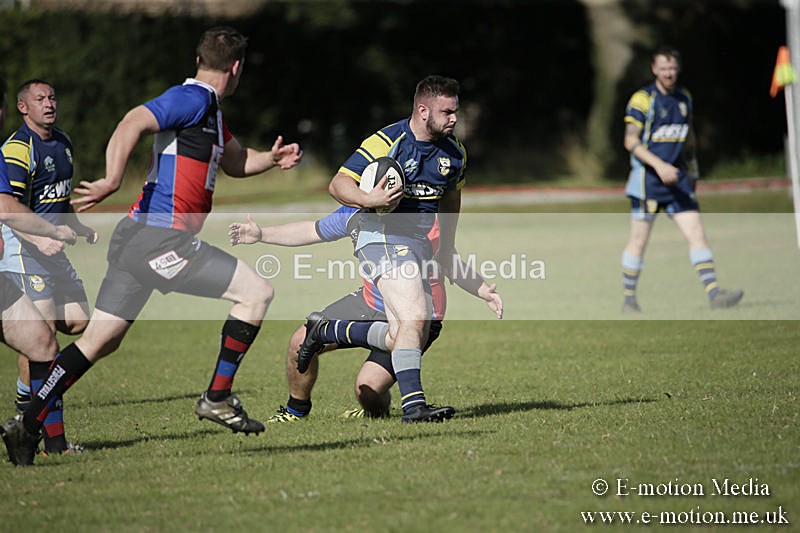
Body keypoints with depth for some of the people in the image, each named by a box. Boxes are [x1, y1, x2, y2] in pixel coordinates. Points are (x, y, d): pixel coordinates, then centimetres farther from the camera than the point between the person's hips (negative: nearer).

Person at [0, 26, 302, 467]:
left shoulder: (209, 110, 21)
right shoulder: (190, 100, -10)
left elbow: (236, 162, 34)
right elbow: (131, 124, -23)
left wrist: (272, 158, 14)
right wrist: (112, 181, -34)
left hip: (141, 237, 10)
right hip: (161, 237, -10)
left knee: (100, 338, 9)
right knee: (257, 292, -5)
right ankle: (218, 398, -2)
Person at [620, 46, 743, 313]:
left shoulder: (684, 98, 10)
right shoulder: (643, 99, -9)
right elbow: (631, 141, -14)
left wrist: (691, 168, 22)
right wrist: (659, 165, -23)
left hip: (677, 179, 5)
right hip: (647, 180, -5)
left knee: (697, 233, -6)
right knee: (639, 239, 1)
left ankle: (714, 293, -11)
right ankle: (629, 299, 12)